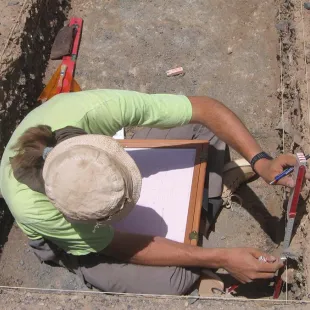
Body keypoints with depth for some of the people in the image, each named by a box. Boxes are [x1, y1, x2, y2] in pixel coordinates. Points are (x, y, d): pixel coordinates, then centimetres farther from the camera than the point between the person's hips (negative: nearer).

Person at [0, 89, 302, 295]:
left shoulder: (96, 108, -40)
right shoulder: (30, 208, -42)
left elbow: (206, 108, -28)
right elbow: (118, 247, -28)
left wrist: (260, 161, -39)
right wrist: (220, 258, -28)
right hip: (64, 232, -3)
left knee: (204, 129, -11)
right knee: (171, 282, -24)